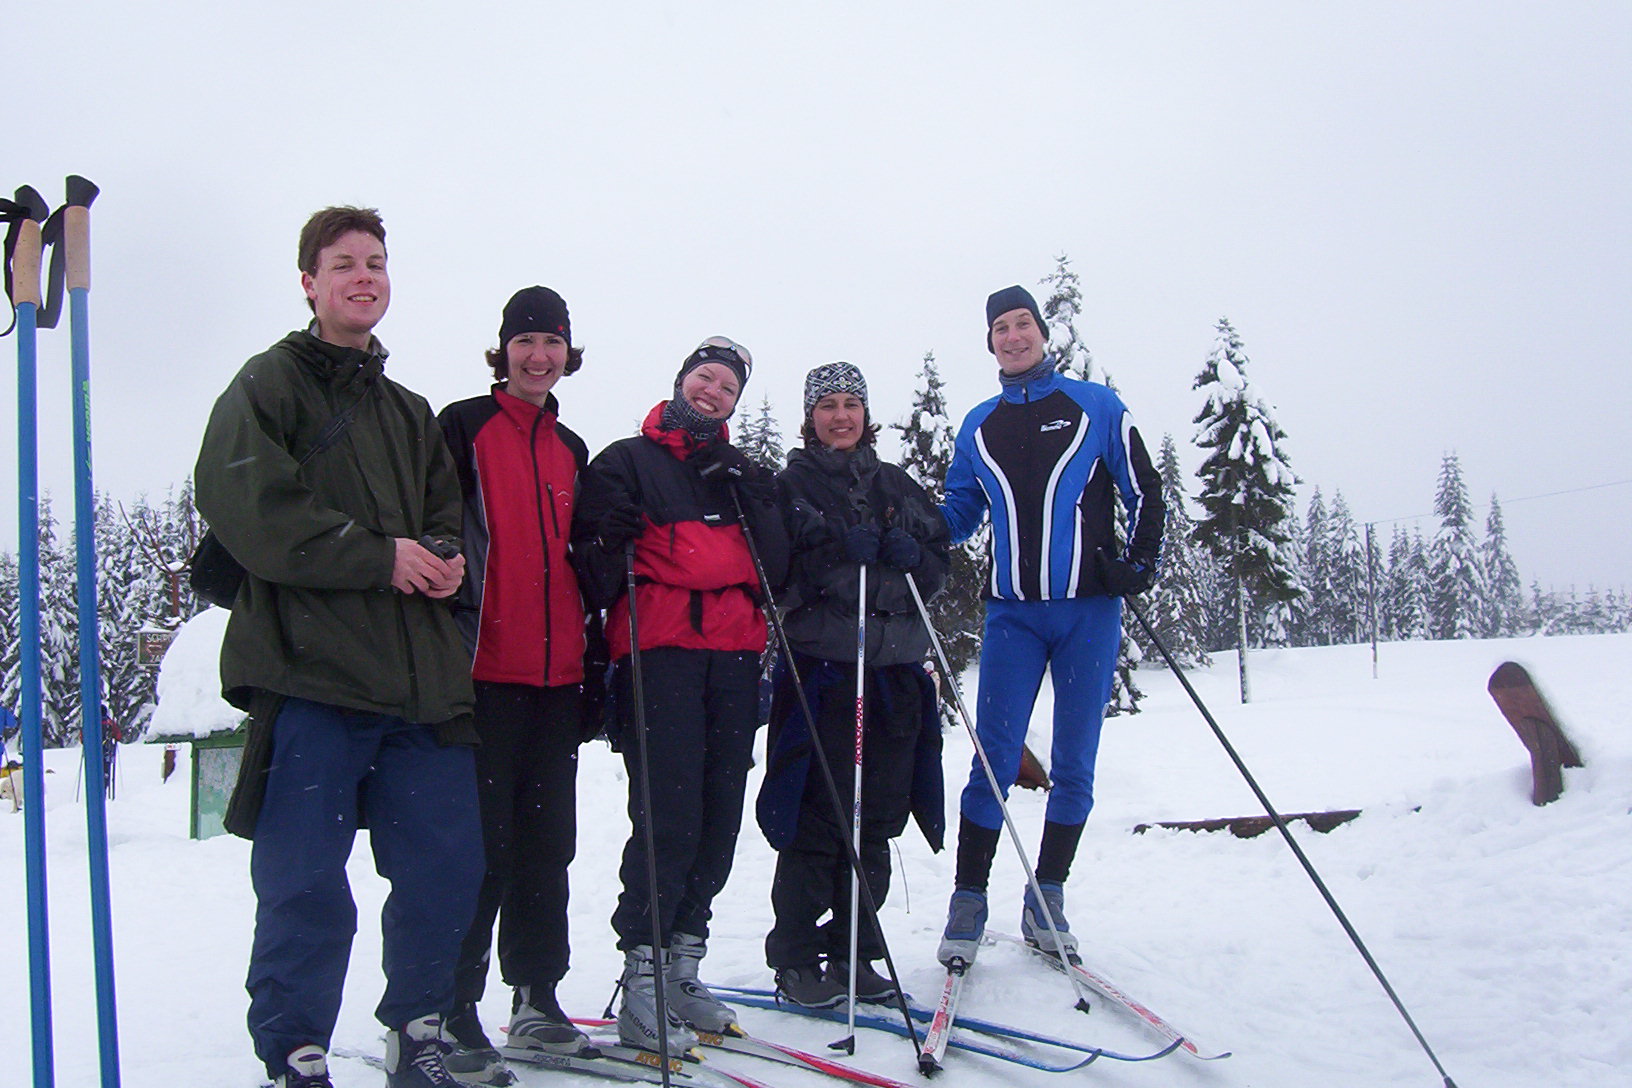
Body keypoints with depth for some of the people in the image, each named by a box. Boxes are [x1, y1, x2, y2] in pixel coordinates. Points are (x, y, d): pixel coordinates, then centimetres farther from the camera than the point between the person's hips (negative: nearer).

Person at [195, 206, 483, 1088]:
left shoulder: (410, 412, 25)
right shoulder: (269, 385, 4)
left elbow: (446, 514, 24)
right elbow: (246, 503, -11)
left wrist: (445, 557, 0)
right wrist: (379, 554, -14)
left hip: (418, 676, 6)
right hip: (312, 672, -6)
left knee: (447, 868, 7)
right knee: (306, 884, -3)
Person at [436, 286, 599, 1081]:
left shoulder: (571, 450, 19)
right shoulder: (463, 427, 1)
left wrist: (591, 653, 20)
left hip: (557, 675, 6)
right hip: (484, 671, -6)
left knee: (548, 841, 10)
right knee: (481, 843, -6)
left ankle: (536, 999, 21)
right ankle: (454, 1014, 3)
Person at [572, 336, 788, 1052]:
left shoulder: (745, 474, 24)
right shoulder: (626, 461, 13)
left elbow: (775, 568, 12)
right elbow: (593, 551, 5)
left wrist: (750, 498, 1)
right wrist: (611, 541, -15)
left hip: (733, 654, 4)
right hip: (658, 652, -4)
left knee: (718, 817, 3)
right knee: (667, 816, -12)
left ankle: (680, 969, 14)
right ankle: (641, 981, -4)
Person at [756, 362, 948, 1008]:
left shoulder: (898, 486, 20)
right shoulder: (790, 486, 7)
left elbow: (940, 565, 19)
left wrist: (911, 556, -3)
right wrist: (842, 553, -17)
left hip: (895, 669, 4)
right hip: (820, 667, -4)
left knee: (876, 819, 5)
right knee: (817, 816, -8)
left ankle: (852, 953, 17)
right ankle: (796, 958, 4)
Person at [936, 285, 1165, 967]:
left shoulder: (1095, 406, 5)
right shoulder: (978, 426, 12)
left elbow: (1143, 491, 8)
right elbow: (958, 512, 17)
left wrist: (1140, 562, -5)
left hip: (1090, 610, -1)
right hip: (1013, 611, 1)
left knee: (1074, 764, 5)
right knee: (994, 759, -6)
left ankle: (1046, 901, 18)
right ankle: (968, 901, 4)